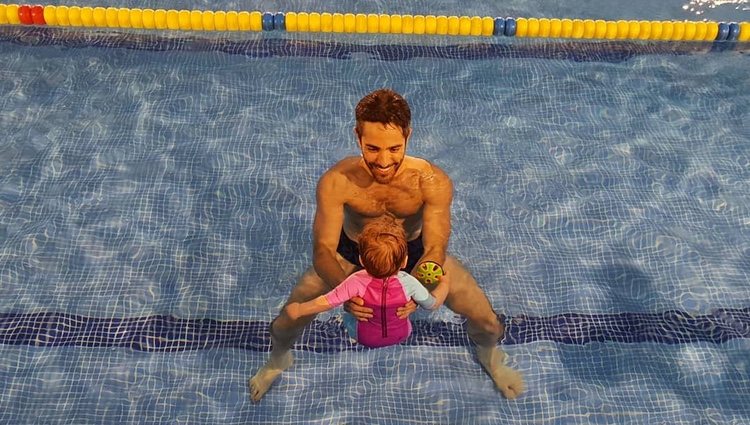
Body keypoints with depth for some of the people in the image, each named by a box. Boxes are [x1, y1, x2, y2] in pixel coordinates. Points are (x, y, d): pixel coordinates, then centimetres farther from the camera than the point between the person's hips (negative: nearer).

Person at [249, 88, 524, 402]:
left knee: (486, 319, 0)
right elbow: (323, 250, -31)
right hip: (351, 255, 0)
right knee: (287, 321, -1)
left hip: (416, 253, 1)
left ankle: (489, 356, 41)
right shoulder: (335, 182, -33)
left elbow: (436, 249, -31)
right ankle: (278, 360, 40)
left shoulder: (433, 182, -33)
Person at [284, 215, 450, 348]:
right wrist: (444, 284, 2)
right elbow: (433, 303, -16)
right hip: (401, 335, 1)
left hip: (364, 338, 0)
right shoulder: (409, 283, -32)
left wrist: (298, 310, -10)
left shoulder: (356, 282, -36)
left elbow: (326, 302, -26)